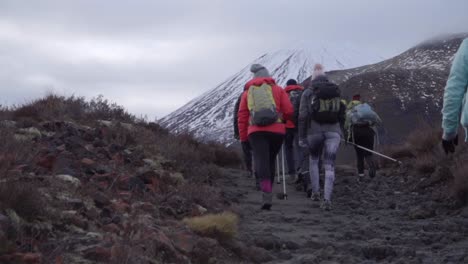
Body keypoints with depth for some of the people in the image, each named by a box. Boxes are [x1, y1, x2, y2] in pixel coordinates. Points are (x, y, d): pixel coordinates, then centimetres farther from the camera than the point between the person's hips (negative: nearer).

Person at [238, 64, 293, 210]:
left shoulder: (247, 92, 18)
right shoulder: (278, 89, 13)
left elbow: (242, 116, 14)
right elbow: (289, 111, 4)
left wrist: (243, 137, 17)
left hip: (256, 131, 0)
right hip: (276, 131, 0)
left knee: (261, 161, -10)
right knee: (271, 161, 16)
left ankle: (267, 197, -29)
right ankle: (268, 191, 23)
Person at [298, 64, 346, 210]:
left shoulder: (308, 93, 0)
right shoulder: (336, 91, 10)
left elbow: (303, 116, -6)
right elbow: (342, 113, 12)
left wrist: (302, 137, -4)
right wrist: (340, 131, 21)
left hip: (315, 131, -1)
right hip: (334, 131, 1)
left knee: (313, 160, 23)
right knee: (329, 166, 0)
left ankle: (315, 192, 22)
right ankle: (327, 199, -13)